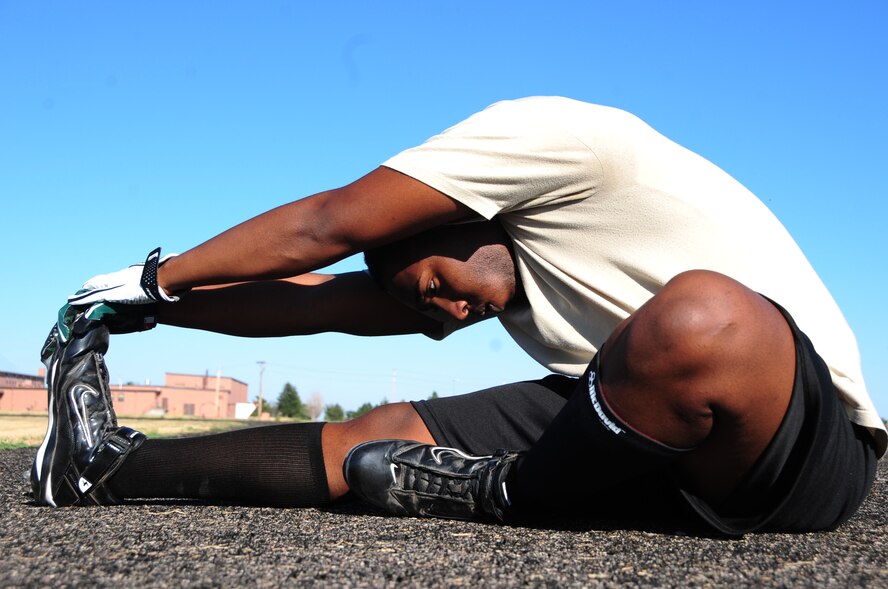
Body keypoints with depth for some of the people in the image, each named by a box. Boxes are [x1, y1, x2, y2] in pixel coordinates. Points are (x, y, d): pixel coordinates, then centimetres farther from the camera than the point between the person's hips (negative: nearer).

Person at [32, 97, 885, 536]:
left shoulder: (539, 128, -12)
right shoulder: (512, 274, 13)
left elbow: (324, 228, -8)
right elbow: (333, 301, 14)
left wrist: (157, 279, 5)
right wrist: (147, 310, 16)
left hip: (815, 436, -6)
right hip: (667, 437, 7)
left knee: (696, 315, -40)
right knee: (392, 434, -4)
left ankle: (504, 493, -14)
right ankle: (115, 464, 7)